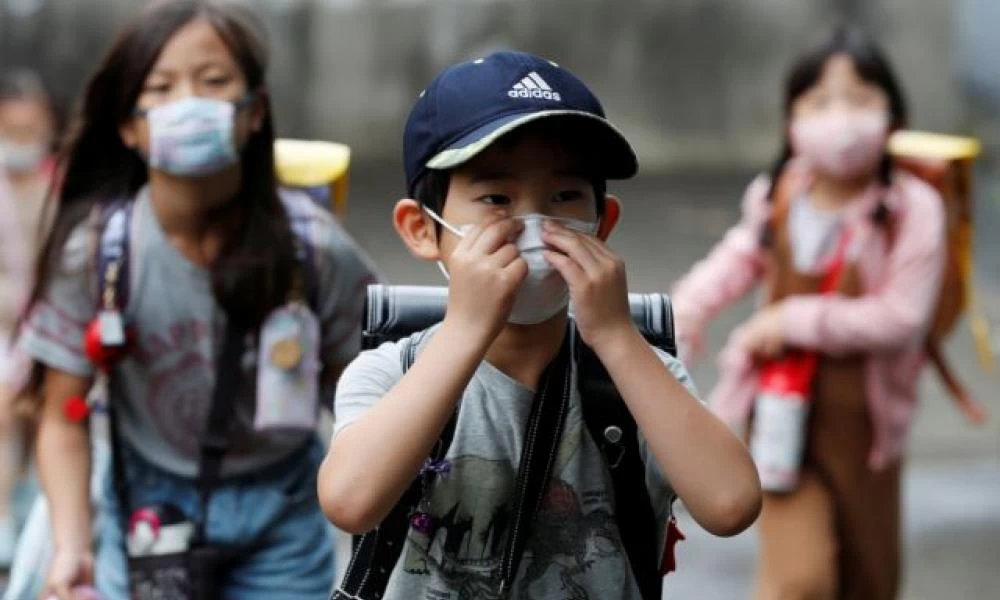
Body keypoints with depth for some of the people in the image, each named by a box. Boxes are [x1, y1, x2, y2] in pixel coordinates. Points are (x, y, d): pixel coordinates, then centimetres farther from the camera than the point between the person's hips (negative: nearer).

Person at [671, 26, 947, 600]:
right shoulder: (778, 197, -9)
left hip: (863, 421, 0)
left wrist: (798, 321, -23)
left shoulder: (913, 210, -19)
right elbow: (745, 252, 12)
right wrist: (692, 305, -3)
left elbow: (902, 317, -24)